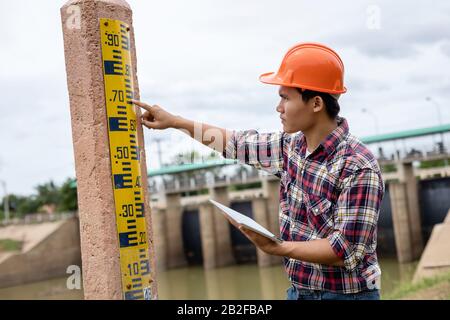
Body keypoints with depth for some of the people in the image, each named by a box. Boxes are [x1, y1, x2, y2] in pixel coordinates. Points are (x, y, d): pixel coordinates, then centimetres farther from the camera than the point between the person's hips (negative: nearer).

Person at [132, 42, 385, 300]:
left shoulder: (358, 168, -22)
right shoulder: (292, 147, 0)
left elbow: (347, 251, -24)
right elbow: (237, 143, 13)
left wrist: (277, 248, -27)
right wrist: (174, 121, 14)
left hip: (345, 293, -6)